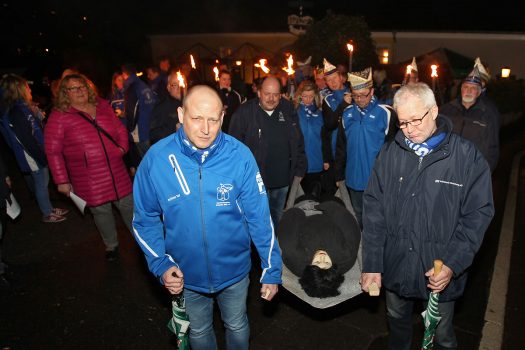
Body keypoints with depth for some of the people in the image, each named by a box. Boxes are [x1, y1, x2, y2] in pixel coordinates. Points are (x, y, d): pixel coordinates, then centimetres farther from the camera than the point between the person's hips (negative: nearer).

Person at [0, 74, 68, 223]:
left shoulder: (23, 107, 8)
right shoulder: (16, 113, -22)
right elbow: (27, 140, -23)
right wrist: (42, 158, -19)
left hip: (39, 154, 9)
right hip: (34, 158, -9)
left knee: (41, 183, 20)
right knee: (41, 185, 4)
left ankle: (49, 208, 35)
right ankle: (47, 214, 19)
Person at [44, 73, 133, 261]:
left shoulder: (102, 106, 6)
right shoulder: (59, 116, -6)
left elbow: (120, 129, 17)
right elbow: (53, 152, -5)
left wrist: (122, 147, -2)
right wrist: (62, 180, -6)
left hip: (117, 171, 3)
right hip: (88, 179, -3)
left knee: (128, 205, 11)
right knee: (101, 211, 7)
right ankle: (111, 245, 31)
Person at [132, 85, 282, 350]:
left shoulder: (239, 156, -20)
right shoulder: (156, 158, -18)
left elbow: (259, 217, -15)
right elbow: (146, 219, -6)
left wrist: (272, 270, -10)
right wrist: (161, 265, -16)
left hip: (233, 269, 0)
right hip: (186, 273, 1)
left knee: (237, 326, 27)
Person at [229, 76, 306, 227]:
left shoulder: (288, 109, 3)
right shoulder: (244, 112, -8)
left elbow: (298, 142, 8)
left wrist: (299, 170, 6)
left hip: (282, 179, 4)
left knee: (278, 218, 21)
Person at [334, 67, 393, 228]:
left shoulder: (385, 113, -12)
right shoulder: (347, 113, 2)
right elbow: (341, 146, 10)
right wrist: (339, 174, 11)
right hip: (354, 178, 4)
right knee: (358, 216, 21)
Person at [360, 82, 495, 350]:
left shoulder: (467, 156, -10)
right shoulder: (390, 153, -4)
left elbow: (478, 214, -7)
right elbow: (374, 209, -4)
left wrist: (453, 265, -16)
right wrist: (371, 265, -6)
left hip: (441, 271, -2)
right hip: (394, 265, 2)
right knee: (397, 322, 24)